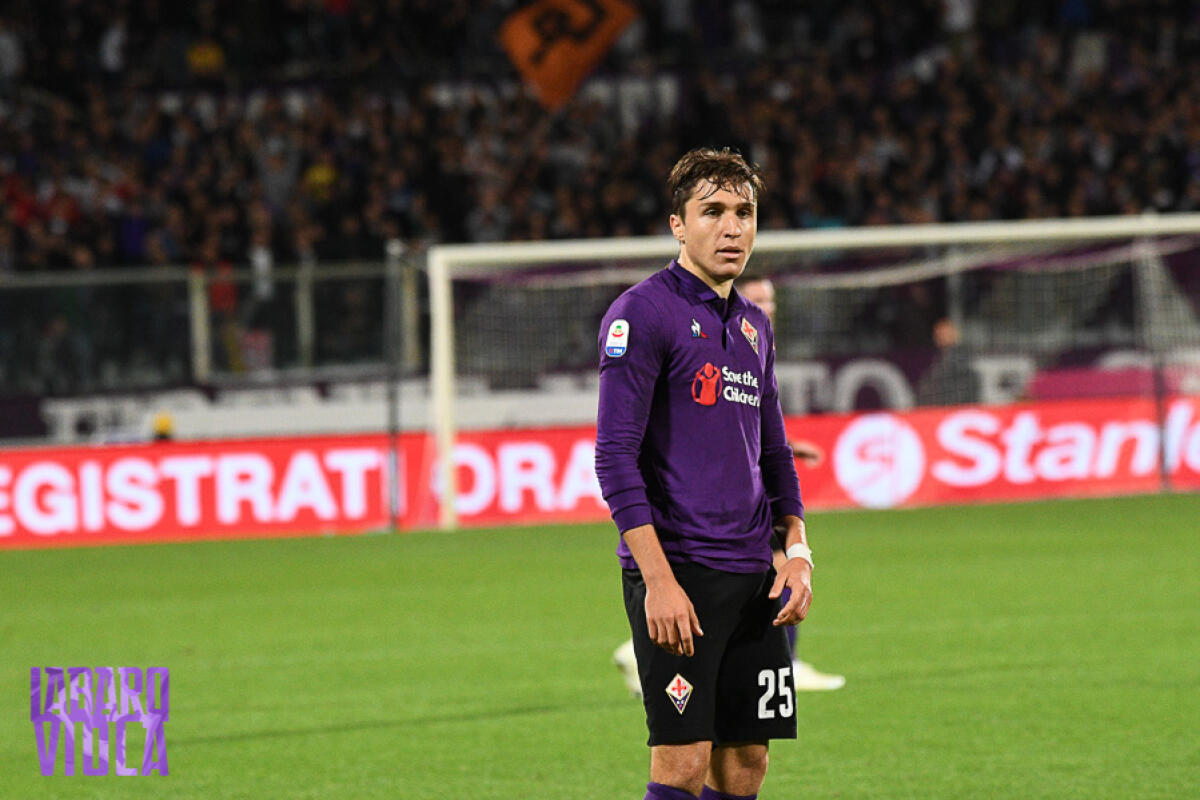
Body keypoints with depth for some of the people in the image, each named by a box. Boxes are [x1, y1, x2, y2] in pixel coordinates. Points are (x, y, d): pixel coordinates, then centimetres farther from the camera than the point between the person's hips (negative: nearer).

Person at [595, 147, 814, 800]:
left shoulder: (754, 325, 17)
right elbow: (615, 456, -12)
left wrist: (798, 550, 8)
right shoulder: (642, 313, -7)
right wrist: (658, 580, -19)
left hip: (753, 575, 7)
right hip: (677, 574, -7)